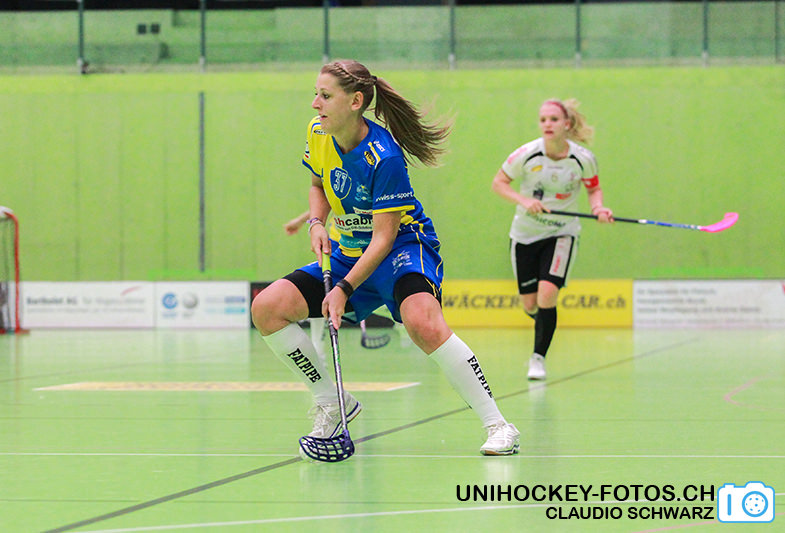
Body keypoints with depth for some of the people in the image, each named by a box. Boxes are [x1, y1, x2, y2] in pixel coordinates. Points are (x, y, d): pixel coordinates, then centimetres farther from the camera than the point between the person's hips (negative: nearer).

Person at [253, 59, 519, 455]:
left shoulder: (384, 157, -25)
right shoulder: (318, 133, -4)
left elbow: (384, 237, -23)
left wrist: (344, 289, -28)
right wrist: (316, 223, -4)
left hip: (403, 246, -8)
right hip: (348, 251, 8)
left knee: (422, 322, -38)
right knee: (266, 309, -9)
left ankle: (498, 426, -29)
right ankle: (332, 405, 8)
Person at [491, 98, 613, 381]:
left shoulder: (583, 159, -14)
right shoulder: (527, 154, -17)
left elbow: (594, 188, 5)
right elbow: (498, 182, -5)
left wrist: (597, 208, -16)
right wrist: (523, 200, -22)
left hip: (561, 233, -1)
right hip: (525, 233, 1)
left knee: (547, 294, -20)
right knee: (530, 304, 4)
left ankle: (538, 357, -2)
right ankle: (544, 321, 43)